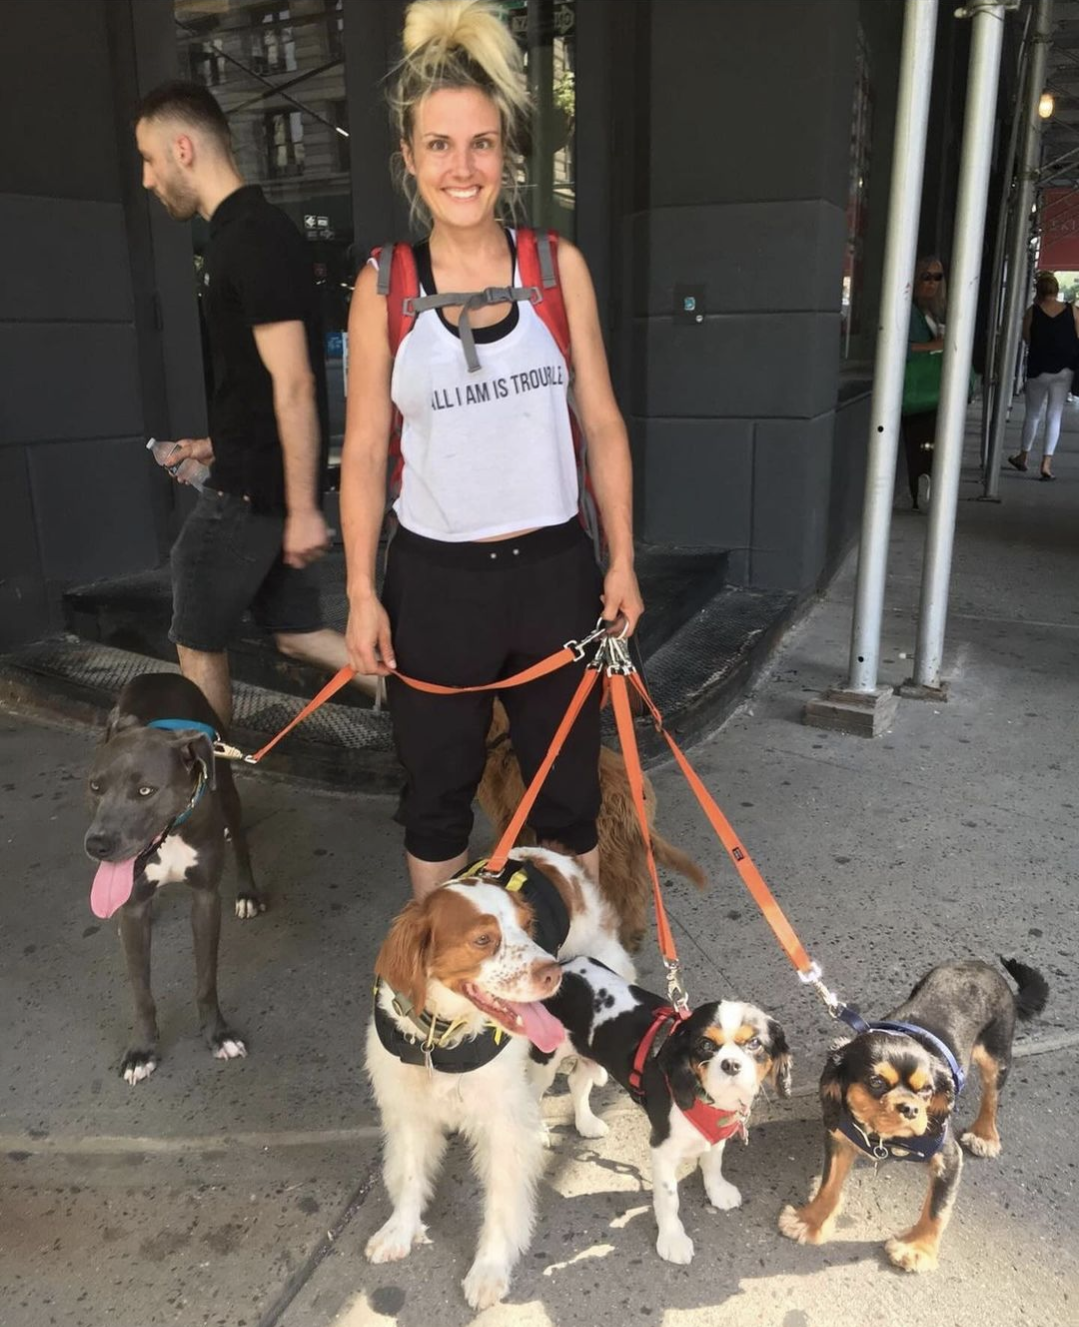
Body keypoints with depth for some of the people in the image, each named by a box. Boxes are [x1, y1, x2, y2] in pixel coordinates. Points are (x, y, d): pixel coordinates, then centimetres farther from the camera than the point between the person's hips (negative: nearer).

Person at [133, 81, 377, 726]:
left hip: (254, 488, -9)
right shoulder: (251, 231, 14)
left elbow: (294, 386, -23)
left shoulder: (252, 241, -17)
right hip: (263, 478, 10)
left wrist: (304, 509, -23)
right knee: (298, 631, 16)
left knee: (198, 643, 7)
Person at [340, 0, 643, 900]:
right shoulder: (385, 283, -4)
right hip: (435, 578, -1)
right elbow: (365, 450, -1)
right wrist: (362, 594, -4)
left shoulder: (559, 266, -1)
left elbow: (602, 423, 3)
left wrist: (622, 561, 0)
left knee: (569, 788, 15)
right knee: (438, 791, 16)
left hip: (555, 567, 1)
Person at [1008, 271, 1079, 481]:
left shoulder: (1033, 312, -7)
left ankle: (1023, 456, 26)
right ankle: (1047, 463, -5)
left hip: (1039, 370, -1)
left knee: (1033, 414, 15)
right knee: (1054, 417, 2)